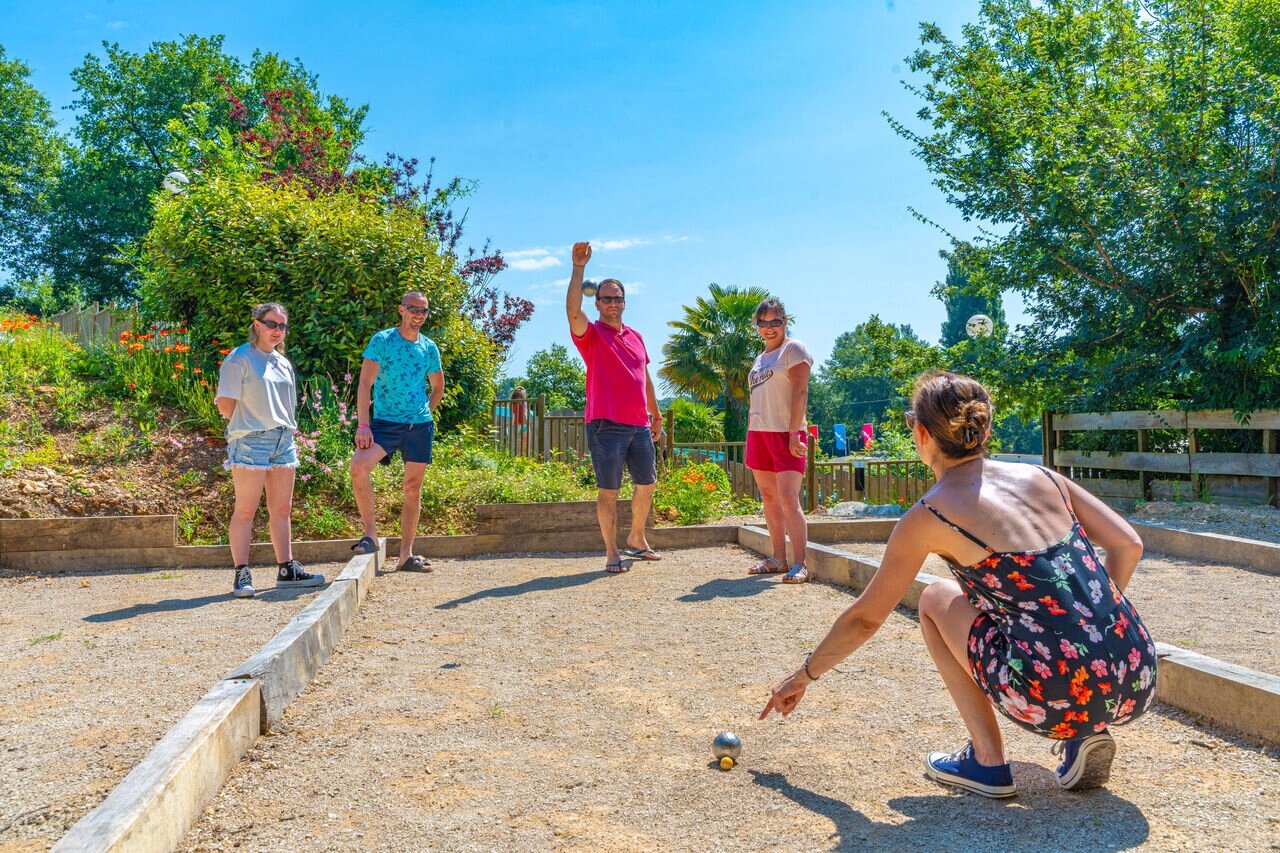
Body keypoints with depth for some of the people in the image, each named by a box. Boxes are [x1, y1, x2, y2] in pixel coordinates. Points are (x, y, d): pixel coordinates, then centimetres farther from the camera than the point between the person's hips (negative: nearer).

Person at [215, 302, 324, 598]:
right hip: (250, 441, -7)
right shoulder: (239, 359, -5)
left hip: (283, 441, 7)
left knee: (282, 509, 10)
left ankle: (287, 569, 16)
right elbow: (226, 404, -8)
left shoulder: (283, 363, 16)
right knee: (245, 510, -4)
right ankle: (242, 574, 0)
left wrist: (285, 431, 13)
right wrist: (247, 427, -2)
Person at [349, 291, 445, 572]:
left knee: (413, 489, 5)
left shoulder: (430, 347, 10)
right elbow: (365, 383, -10)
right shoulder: (382, 340, -3)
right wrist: (363, 425, -18)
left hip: (420, 425, 4)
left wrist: (425, 412, 10)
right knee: (359, 464, -28)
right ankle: (370, 533, -15)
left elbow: (438, 387, 24)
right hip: (385, 422, -3)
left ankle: (406, 554, 13)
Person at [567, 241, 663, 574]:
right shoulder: (591, 334, -2)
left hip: (639, 425, 6)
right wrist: (578, 268, -28)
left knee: (647, 483, 15)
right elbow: (572, 310, -23)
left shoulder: (635, 336, 15)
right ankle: (612, 553, 8)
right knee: (608, 491, -2)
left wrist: (656, 414, 23)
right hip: (606, 426, -6)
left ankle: (637, 539, 34)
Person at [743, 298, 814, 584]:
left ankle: (800, 565, -11)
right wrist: (750, 436, 14)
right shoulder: (760, 359, 21)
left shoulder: (793, 349, -2)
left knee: (788, 500, -14)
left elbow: (800, 393, -11)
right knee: (769, 498, 7)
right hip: (758, 433, 8)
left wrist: (794, 433, -18)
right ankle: (778, 558, 14)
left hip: (785, 434, -7)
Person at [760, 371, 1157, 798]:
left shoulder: (928, 516, -2)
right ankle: (1086, 737, 18)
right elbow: (1128, 545, 14)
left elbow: (864, 618, 7)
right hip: (1139, 685, 6)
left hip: (1061, 698, -6)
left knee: (936, 599, 16)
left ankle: (987, 763, 15)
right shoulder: (1039, 476, 10)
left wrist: (804, 675, 22)